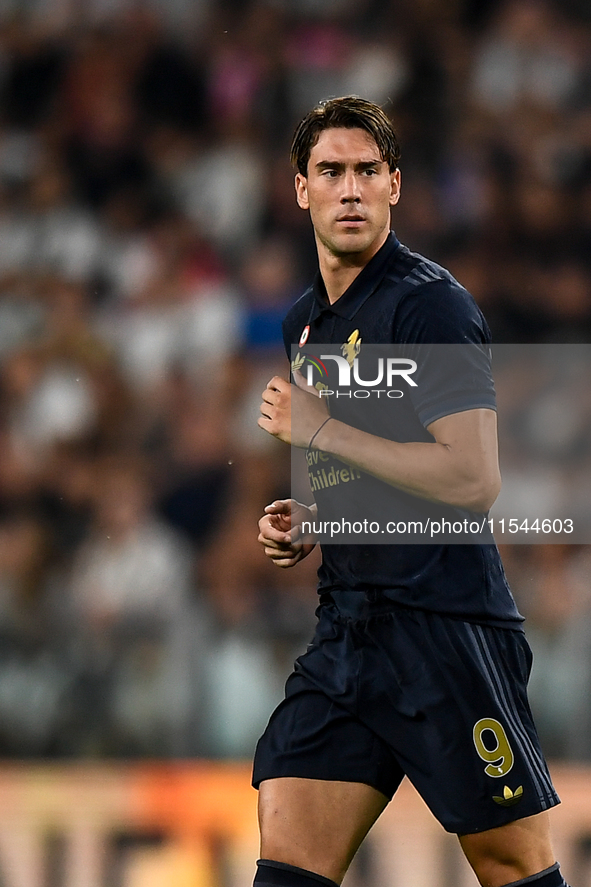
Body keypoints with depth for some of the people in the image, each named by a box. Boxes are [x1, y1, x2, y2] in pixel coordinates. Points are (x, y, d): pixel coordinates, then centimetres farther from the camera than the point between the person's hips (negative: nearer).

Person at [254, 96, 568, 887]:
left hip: (446, 628, -8)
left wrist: (319, 432, -14)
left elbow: (473, 479, -19)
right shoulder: (305, 322, 17)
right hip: (347, 634, 8)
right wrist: (305, 523, 11)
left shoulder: (429, 303, -10)